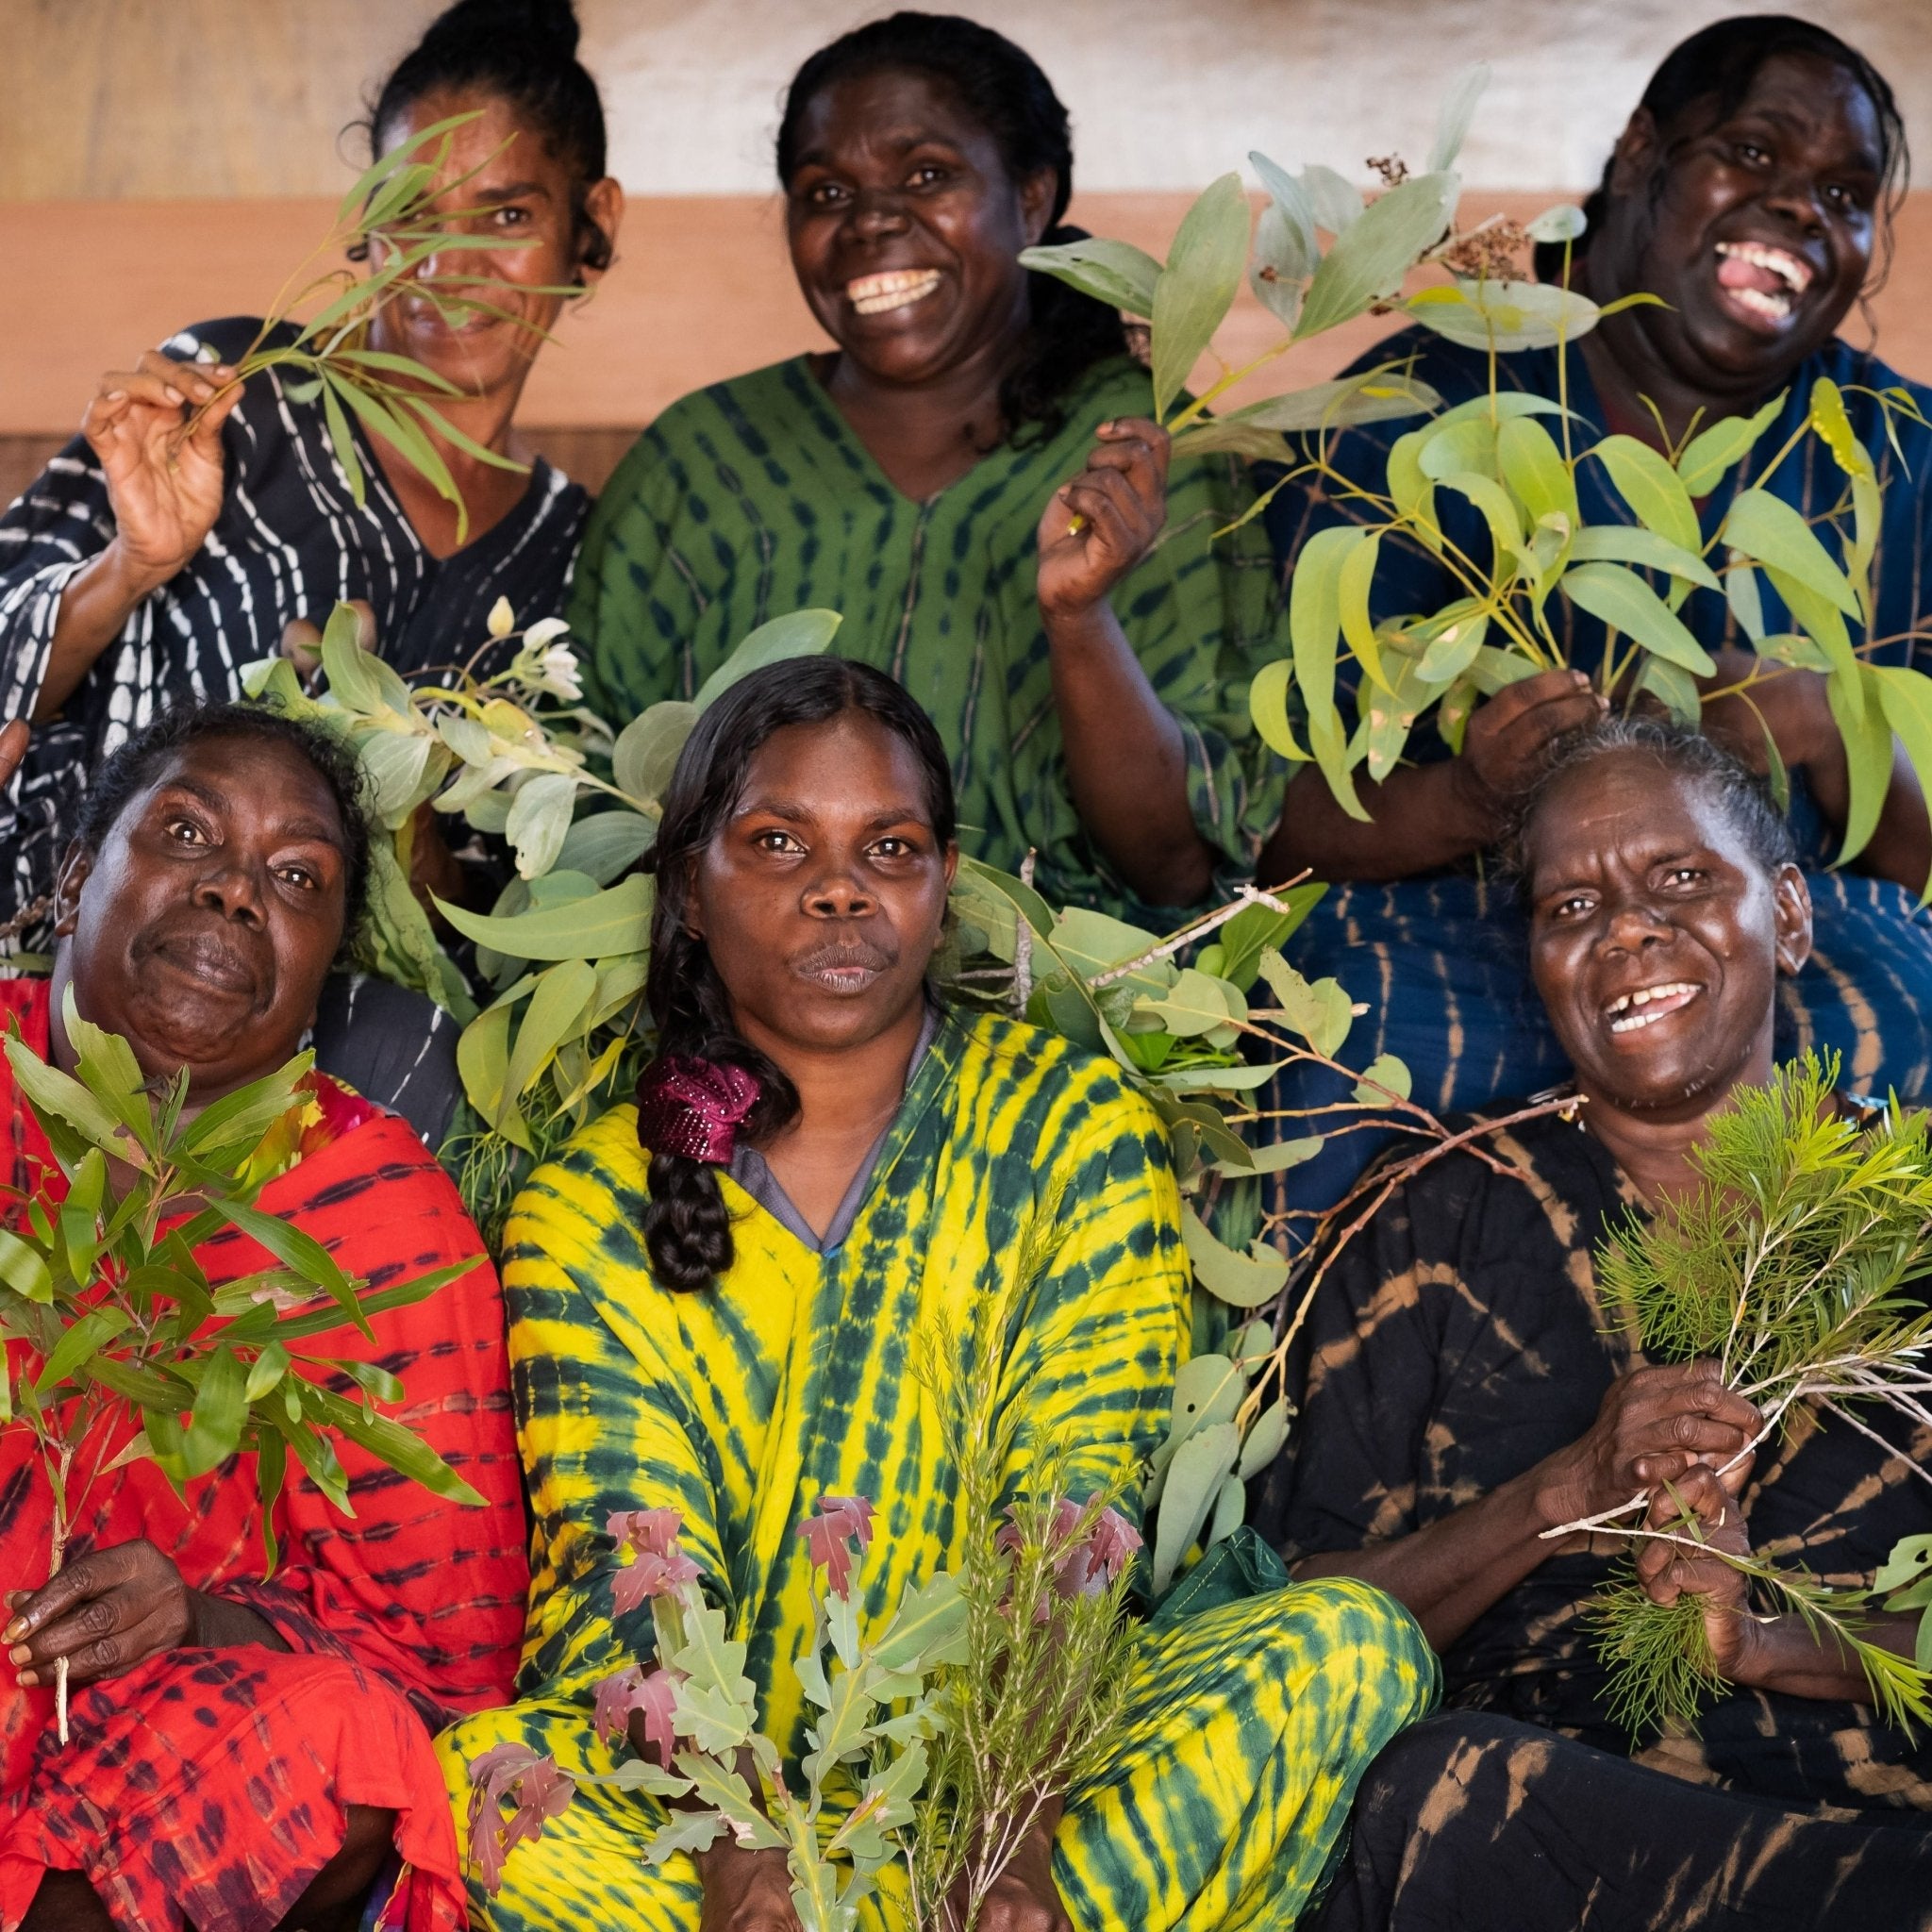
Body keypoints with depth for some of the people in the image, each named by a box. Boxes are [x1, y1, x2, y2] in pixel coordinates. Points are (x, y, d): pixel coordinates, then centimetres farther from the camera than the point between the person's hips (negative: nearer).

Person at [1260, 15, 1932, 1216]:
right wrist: (1468, 800, -24)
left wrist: (1833, 736, -15)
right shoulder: (1417, 410, 2)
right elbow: (1282, 825, -2)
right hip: (1453, 919, -2)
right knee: (1414, 1048, -36)